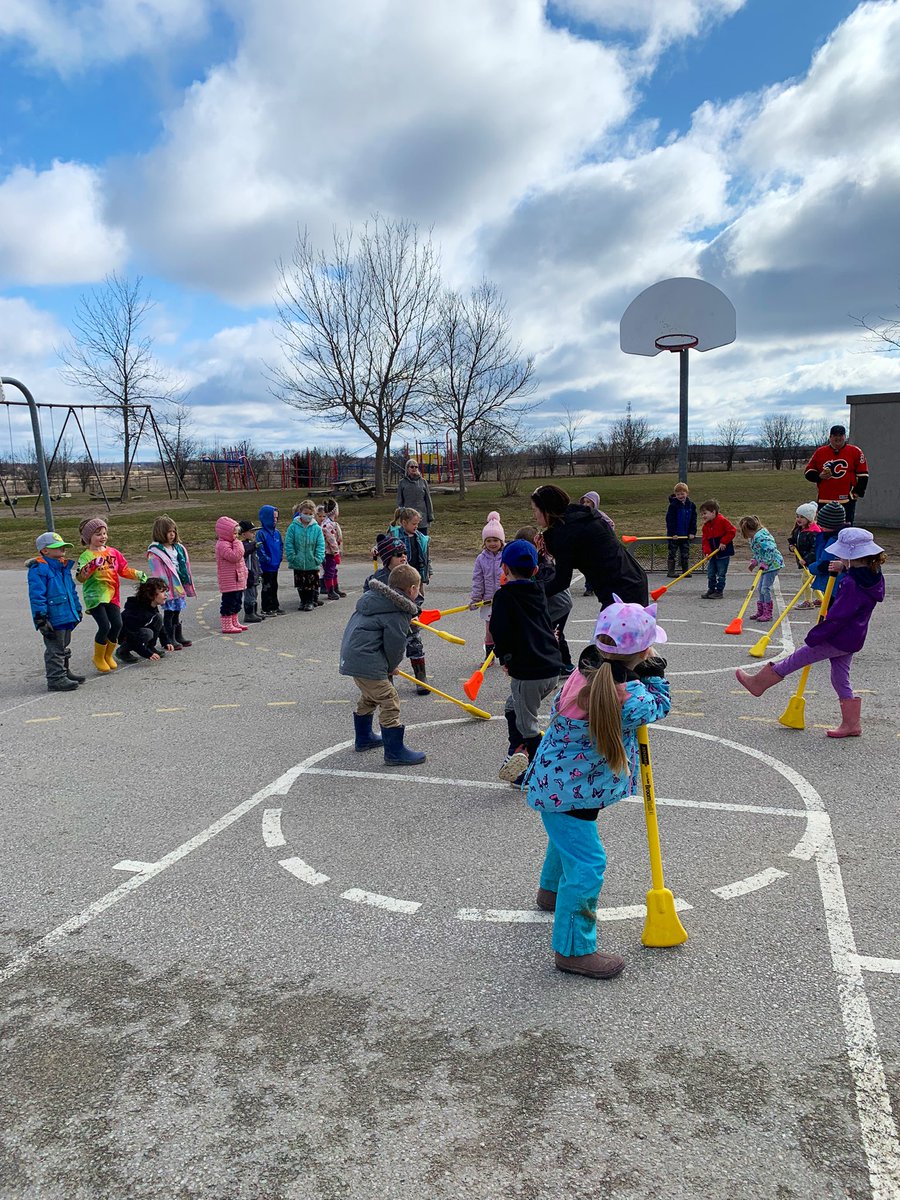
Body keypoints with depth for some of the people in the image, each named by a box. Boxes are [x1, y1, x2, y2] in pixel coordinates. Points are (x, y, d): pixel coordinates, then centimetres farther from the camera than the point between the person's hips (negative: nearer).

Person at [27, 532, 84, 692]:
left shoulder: (64, 567, 12)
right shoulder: (39, 569, -16)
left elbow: (72, 590, 22)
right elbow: (36, 596, -19)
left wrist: (77, 609, 23)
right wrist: (41, 619, -22)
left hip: (67, 617, 9)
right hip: (53, 619, -9)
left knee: (65, 648, 21)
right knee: (55, 650, -3)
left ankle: (64, 672, 35)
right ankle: (55, 679, 4)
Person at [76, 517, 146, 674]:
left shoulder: (112, 552, 10)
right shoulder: (86, 556, -7)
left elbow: (124, 570, 17)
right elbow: (80, 577, -17)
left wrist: (138, 575, 2)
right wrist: (92, 565, -32)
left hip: (112, 595, 5)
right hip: (94, 596, -5)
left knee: (117, 624, 0)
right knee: (104, 626, -12)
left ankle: (108, 655, 22)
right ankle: (98, 658, 10)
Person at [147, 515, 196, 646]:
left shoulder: (178, 548, 12)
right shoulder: (155, 552, -12)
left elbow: (184, 567, 17)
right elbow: (158, 573, -17)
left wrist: (188, 585, 17)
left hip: (179, 586, 7)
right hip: (168, 588, -7)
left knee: (177, 612, 16)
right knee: (169, 613, 1)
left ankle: (179, 636, 26)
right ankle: (170, 639, 8)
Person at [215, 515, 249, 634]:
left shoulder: (230, 543, 19)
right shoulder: (222, 545, -16)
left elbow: (239, 558, 27)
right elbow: (235, 556, -28)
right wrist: (237, 544, -19)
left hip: (237, 580, 11)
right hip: (229, 581, -11)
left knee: (237, 602, 17)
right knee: (229, 601, -6)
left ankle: (234, 622, 27)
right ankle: (227, 625, -1)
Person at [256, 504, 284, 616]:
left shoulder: (277, 532, 8)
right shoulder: (261, 533, -14)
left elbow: (281, 545, 17)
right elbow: (259, 548, -17)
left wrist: (280, 556, 6)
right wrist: (266, 559, -16)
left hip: (275, 565, 7)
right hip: (266, 566, -7)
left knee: (274, 586, 16)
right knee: (267, 587, 1)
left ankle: (275, 606, 25)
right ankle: (266, 609, 8)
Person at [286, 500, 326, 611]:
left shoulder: (317, 528, -4)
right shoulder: (293, 527, -5)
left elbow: (320, 545, -4)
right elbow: (288, 544, -5)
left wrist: (318, 559, -13)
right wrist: (292, 557, -12)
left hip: (312, 564, 0)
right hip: (298, 563, 1)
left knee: (312, 583, 7)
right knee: (300, 584, 13)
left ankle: (311, 601, 21)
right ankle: (303, 601, 27)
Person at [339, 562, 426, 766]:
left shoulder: (373, 595, 14)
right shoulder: (398, 613, -14)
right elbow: (395, 644, -11)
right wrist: (390, 668, 9)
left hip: (351, 654, 10)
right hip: (366, 661, -10)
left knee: (369, 697, 27)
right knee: (389, 701, -4)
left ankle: (363, 738, 42)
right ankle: (395, 752, 1)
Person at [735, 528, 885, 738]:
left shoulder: (854, 583, -27)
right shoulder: (874, 576, 3)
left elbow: (837, 617, -26)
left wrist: (814, 636, -19)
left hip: (837, 640, -9)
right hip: (852, 639, 9)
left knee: (796, 659, 4)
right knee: (840, 679, 17)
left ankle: (759, 683, 17)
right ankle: (851, 724, 21)